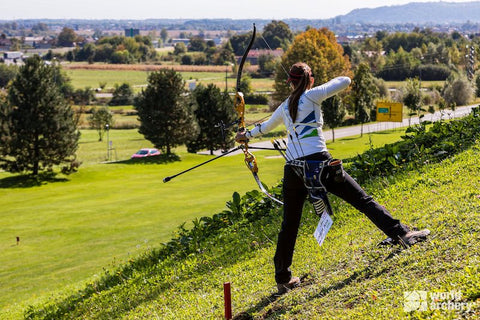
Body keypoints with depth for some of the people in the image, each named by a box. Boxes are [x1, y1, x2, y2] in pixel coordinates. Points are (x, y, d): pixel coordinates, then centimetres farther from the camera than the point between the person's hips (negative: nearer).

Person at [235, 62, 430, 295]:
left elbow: (266, 125, 36)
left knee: (289, 225, 12)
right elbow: (345, 82, -1)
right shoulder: (311, 96, 1)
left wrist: (247, 135, 57)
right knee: (362, 200, -4)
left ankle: (283, 279, 18)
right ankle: (402, 233, -12)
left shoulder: (285, 107, 17)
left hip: (293, 170, 5)